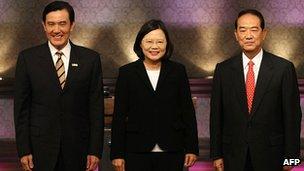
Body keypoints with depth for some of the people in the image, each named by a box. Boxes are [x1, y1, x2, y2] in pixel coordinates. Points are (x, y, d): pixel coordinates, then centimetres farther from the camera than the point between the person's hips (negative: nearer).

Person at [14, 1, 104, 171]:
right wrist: (24, 150, -4)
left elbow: (96, 107, 2)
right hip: (40, 148, 0)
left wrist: (95, 150, -3)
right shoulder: (27, 58, 1)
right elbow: (22, 107, 1)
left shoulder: (90, 59, 2)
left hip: (77, 149, 0)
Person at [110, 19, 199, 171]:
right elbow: (119, 116, 2)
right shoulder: (127, 72, 3)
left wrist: (191, 148, 2)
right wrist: (117, 154, -2)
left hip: (171, 153, 1)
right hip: (137, 152, -1)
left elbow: (188, 112, 7)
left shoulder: (178, 71, 6)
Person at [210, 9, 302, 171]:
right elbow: (216, 116, 4)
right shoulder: (223, 69, 2)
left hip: (271, 157, -2)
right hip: (234, 157, 2)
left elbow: (292, 115, -3)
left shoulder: (284, 68, -5)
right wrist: (216, 155, 2)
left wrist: (290, 157, -4)